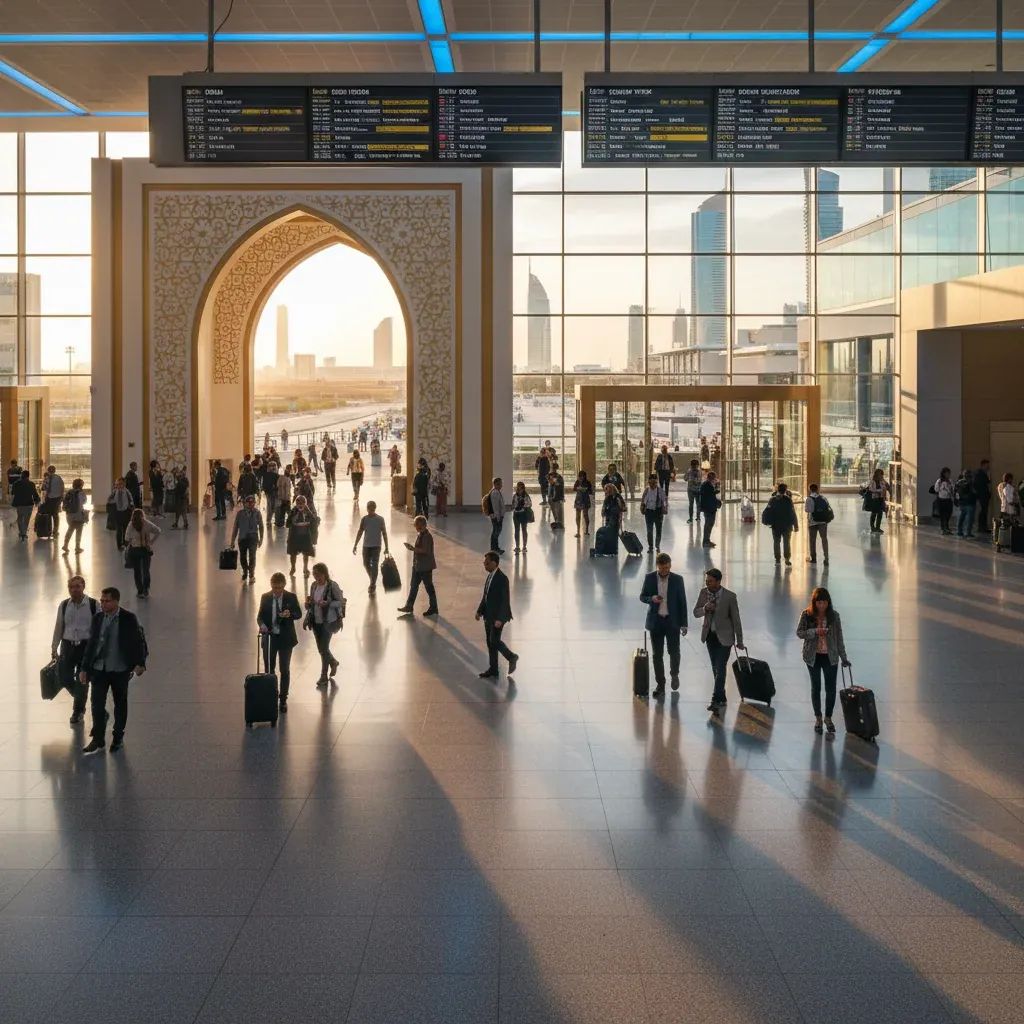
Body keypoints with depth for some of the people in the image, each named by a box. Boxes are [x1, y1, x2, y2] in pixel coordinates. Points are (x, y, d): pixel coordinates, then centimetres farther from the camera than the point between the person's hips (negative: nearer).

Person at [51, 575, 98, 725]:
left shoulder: (94, 605, -7)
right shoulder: (63, 605, 2)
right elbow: (58, 627, 10)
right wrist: (54, 648, 10)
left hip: (87, 646, -3)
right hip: (67, 645, 3)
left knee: (82, 679, 3)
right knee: (64, 678, 1)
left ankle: (78, 711, 22)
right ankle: (79, 697, 33)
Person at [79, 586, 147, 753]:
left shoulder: (129, 619, -10)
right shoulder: (97, 618, 0)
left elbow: (139, 641, -5)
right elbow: (91, 644, 7)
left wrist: (140, 663, -16)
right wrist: (84, 668, 7)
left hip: (120, 670, -2)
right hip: (99, 669, 2)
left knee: (120, 705, 11)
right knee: (97, 704, -3)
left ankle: (118, 738, 28)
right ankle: (98, 740, 11)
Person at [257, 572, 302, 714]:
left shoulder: (291, 597, -5)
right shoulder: (265, 598, 0)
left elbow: (299, 614, -1)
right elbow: (260, 616, 2)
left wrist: (290, 614, -24)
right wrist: (262, 625, -20)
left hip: (285, 638, -2)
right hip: (269, 637, 2)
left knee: (285, 670, 3)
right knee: (269, 669, 10)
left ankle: (283, 699, 12)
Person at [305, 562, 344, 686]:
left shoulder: (332, 586, -14)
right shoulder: (314, 585, 5)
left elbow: (341, 601, -12)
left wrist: (327, 603, -24)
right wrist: (308, 603, -2)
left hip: (328, 621, -6)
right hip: (316, 621, 6)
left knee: (324, 648, -3)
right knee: (321, 648, 13)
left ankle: (324, 676, 11)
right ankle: (333, 662, 42)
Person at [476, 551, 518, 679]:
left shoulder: (502, 578, -20)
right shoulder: (490, 576, 7)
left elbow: (504, 600, -21)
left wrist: (499, 619, -25)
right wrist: (480, 611, 13)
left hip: (498, 616, -9)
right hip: (489, 615, 9)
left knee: (494, 641, -8)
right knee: (489, 642, 11)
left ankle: (511, 657, 17)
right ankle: (493, 670, 20)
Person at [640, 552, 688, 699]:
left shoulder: (677, 579, -4)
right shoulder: (649, 578, -3)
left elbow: (682, 601, 0)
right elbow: (642, 596, 5)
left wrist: (684, 623, -2)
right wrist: (652, 599, -19)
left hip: (672, 621, -1)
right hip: (655, 621, 1)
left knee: (674, 651, 2)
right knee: (657, 655, 4)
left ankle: (674, 674, 33)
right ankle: (660, 686, 14)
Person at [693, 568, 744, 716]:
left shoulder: (730, 597, -15)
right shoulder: (704, 593, -4)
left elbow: (736, 619, -8)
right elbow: (695, 613, 1)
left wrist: (739, 641, -3)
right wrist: (704, 608, -23)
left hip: (724, 637, -5)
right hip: (709, 635, 5)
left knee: (720, 669, -12)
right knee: (715, 669, 13)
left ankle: (716, 701, -15)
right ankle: (722, 698, 26)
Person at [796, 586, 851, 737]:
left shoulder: (834, 616, -5)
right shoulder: (807, 614, -7)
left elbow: (839, 638, 1)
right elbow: (799, 632, -5)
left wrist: (844, 658, 3)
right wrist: (814, 631, -22)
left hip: (830, 657, 0)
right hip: (813, 657, 0)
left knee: (831, 689, 1)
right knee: (816, 688, 12)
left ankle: (828, 717, 21)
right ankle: (818, 718, 28)